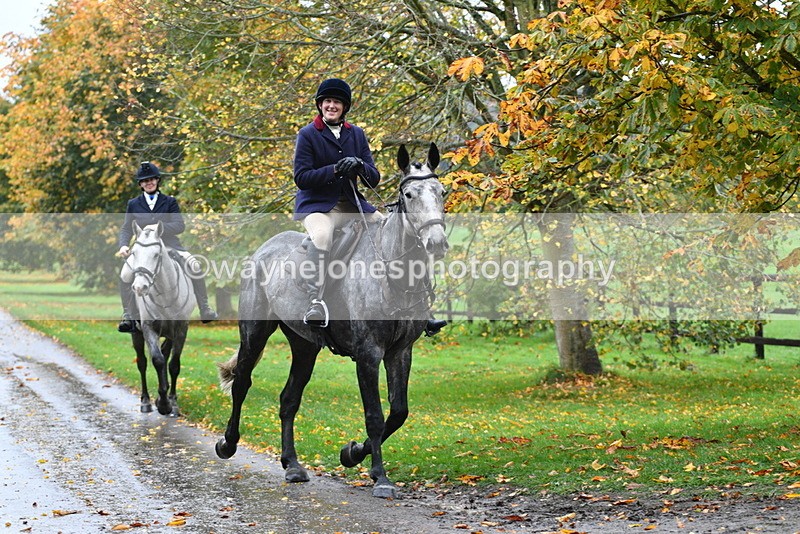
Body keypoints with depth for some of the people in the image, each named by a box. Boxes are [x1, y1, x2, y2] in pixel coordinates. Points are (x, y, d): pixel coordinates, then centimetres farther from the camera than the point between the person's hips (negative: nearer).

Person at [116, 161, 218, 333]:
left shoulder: (169, 202, 10)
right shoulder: (134, 204, 14)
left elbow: (180, 225, -3)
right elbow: (126, 229, 11)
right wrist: (124, 245, -11)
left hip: (169, 245, 0)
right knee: (126, 274, -28)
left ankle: (205, 310, -15)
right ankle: (127, 316, -19)